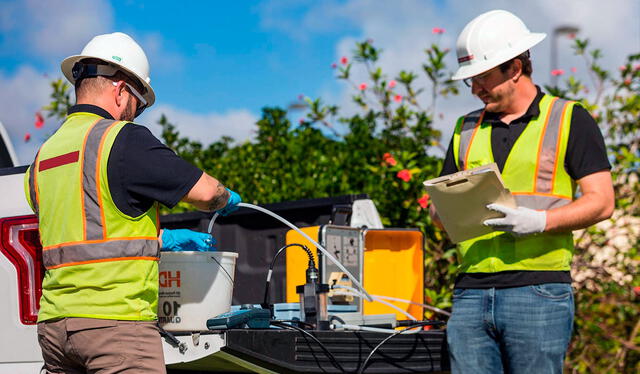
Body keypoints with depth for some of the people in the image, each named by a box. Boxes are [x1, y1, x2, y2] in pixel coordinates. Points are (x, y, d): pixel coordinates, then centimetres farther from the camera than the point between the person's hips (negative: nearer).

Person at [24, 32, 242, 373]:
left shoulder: (43, 156, 17)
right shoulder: (123, 139, -7)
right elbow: (204, 192, -5)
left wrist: (164, 239, 29)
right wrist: (226, 198, 18)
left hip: (52, 323, 8)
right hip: (115, 319, -8)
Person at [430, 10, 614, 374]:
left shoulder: (570, 119, 5)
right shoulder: (467, 128, 20)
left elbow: (601, 202, -2)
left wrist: (539, 220, -17)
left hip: (538, 292, -4)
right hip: (471, 293, 4)